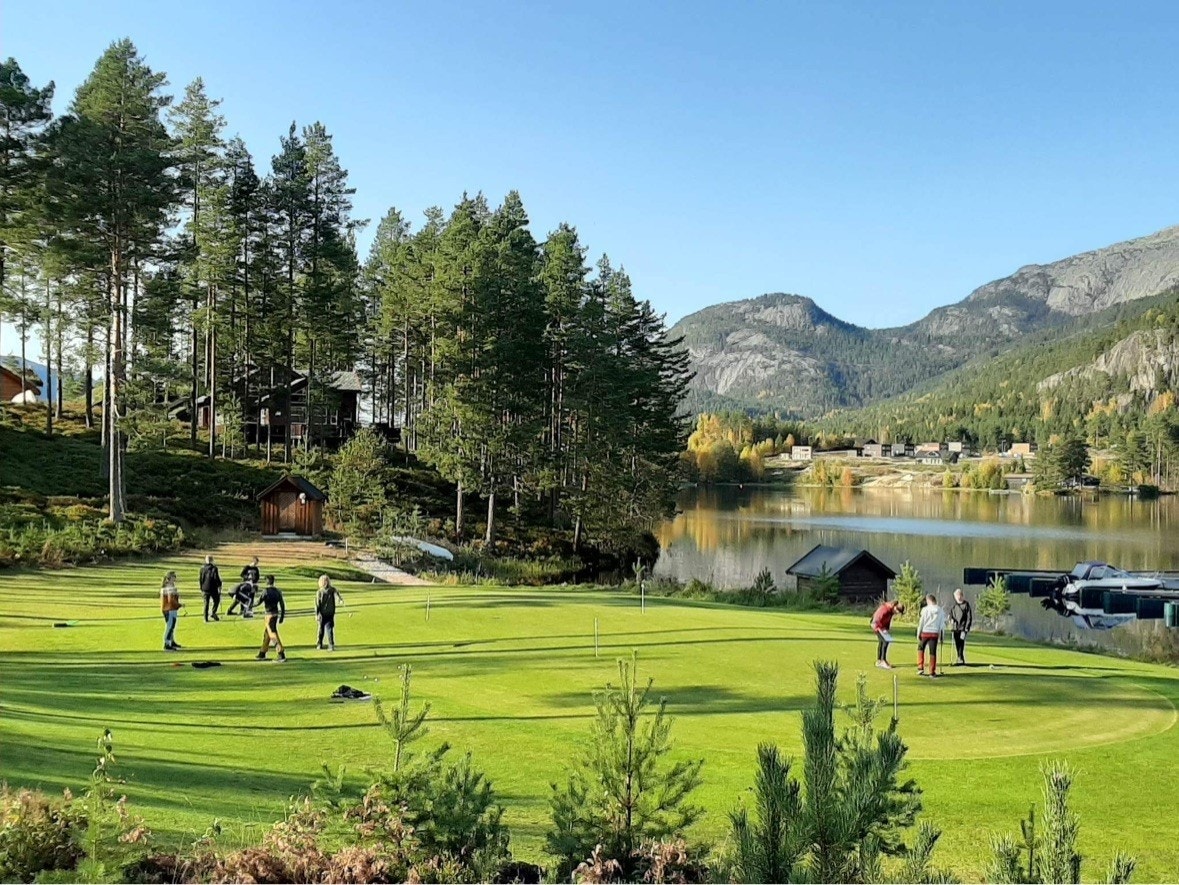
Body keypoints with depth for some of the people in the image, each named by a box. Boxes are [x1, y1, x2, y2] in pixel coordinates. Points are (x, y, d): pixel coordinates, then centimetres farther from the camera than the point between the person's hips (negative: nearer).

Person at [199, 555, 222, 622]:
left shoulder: (202, 568, 6)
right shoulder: (214, 568, -8)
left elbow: (201, 579, 11)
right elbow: (216, 578, -12)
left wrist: (201, 589, 18)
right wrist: (219, 586, -2)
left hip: (205, 588, 4)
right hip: (213, 588, -4)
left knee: (206, 603, 8)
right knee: (216, 601, 11)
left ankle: (206, 618, 6)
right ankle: (212, 613, -6)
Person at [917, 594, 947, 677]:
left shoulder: (925, 609, -6)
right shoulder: (940, 610, 1)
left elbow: (921, 622, -4)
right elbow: (942, 623, 5)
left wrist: (918, 633, 4)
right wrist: (940, 634, 13)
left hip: (925, 632, -1)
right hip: (935, 633, 2)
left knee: (920, 648, 16)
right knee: (933, 652, 4)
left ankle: (920, 668, 9)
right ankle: (932, 672, 5)